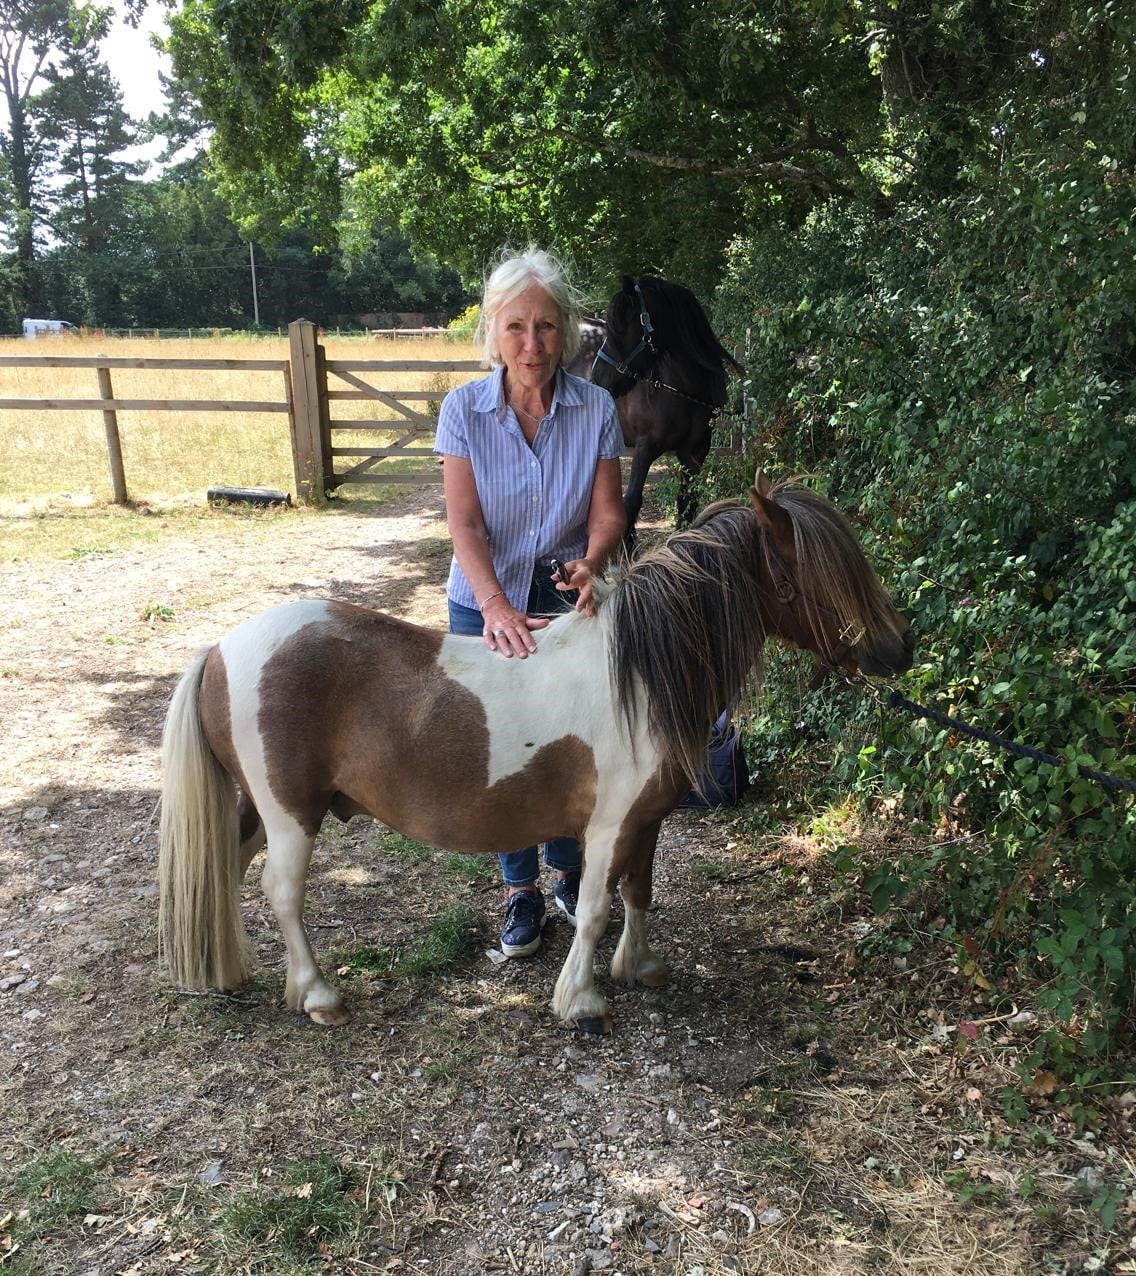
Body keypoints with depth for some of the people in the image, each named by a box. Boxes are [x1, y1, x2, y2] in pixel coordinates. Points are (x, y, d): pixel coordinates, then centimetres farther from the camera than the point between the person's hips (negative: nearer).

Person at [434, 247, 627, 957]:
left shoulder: (596, 409, -9)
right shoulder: (464, 409, -11)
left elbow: (608, 512, -11)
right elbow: (464, 522, -18)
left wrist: (590, 562, -34)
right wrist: (496, 605, -34)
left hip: (572, 602, 1)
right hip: (488, 605, 0)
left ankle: (568, 871, 39)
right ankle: (522, 892, 30)